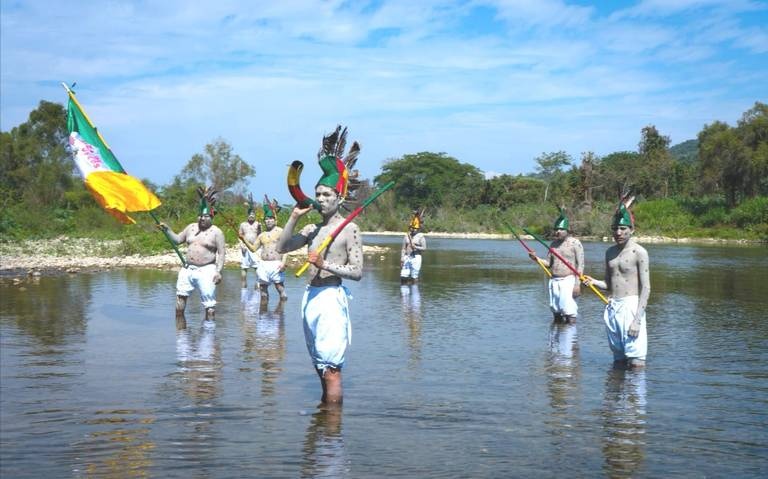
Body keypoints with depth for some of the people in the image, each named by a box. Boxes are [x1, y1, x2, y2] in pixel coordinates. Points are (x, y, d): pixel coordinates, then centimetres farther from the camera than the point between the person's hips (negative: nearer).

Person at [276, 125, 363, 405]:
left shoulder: (349, 230, -6)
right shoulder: (312, 229, 15)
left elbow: (357, 272, -11)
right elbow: (282, 247, 7)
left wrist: (325, 264, -21)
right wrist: (294, 217, 1)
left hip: (331, 298, -7)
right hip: (310, 297, 8)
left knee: (331, 368, -9)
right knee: (321, 367, 15)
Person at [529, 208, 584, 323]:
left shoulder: (575, 243, -5)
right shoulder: (553, 244, 13)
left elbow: (580, 265, -9)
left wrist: (577, 284, -16)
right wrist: (537, 259, -3)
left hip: (568, 280, -6)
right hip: (554, 281, 6)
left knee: (569, 312, -11)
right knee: (556, 312, 11)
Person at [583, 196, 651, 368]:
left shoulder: (639, 252, -7)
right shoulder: (610, 252, 14)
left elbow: (645, 288, -10)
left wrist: (637, 319, -17)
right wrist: (594, 282, -2)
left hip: (630, 307, -7)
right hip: (611, 308, 7)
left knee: (636, 362, -8)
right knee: (618, 361, 12)